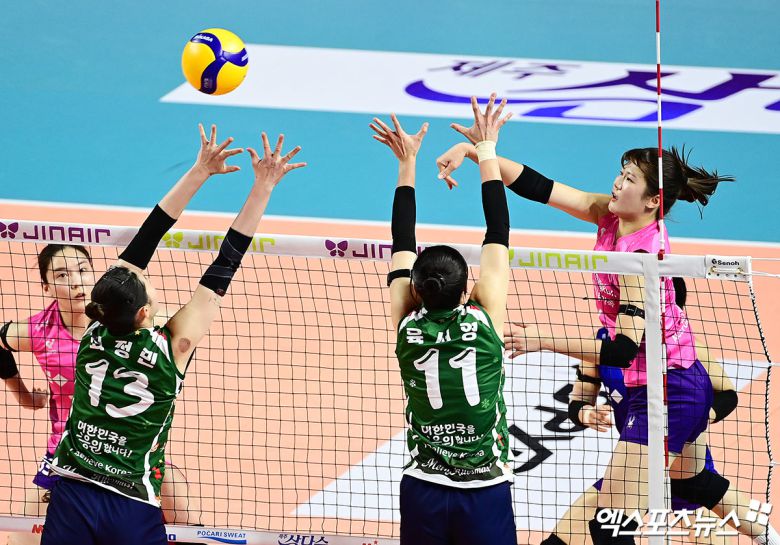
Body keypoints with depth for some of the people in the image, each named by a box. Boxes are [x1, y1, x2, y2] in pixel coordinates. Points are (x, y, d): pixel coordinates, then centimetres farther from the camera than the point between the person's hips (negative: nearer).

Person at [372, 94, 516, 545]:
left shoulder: (408, 329, -3)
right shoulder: (487, 321, -8)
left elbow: (403, 245, 8)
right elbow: (498, 235, 0)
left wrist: (408, 163, 14)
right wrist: (487, 151, 8)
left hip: (423, 495, 2)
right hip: (487, 495, -2)